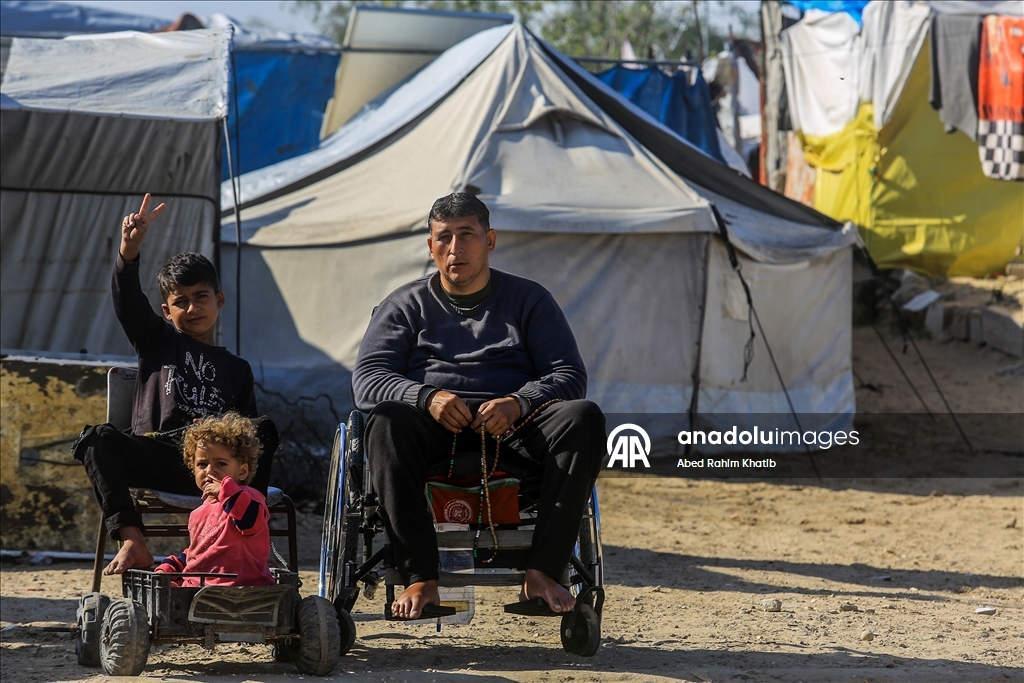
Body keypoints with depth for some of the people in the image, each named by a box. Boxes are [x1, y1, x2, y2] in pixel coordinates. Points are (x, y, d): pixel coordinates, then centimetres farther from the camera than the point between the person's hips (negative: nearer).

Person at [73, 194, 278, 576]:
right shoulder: (157, 342, 23)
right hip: (155, 455, 0)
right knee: (97, 439, -30)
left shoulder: (236, 369, 26)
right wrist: (130, 246, -16)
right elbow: (127, 299, 4)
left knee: (265, 430, -28)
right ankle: (133, 543, -40)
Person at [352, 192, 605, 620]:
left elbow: (569, 376, 7)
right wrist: (427, 397, -18)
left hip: (513, 428, 1)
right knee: (385, 424, -35)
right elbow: (367, 378, 4)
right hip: (434, 427, -1)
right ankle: (421, 580, -37)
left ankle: (543, 573, -34)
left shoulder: (529, 300, 18)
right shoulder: (405, 306, 18)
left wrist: (518, 404, -16)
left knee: (583, 418, -30)